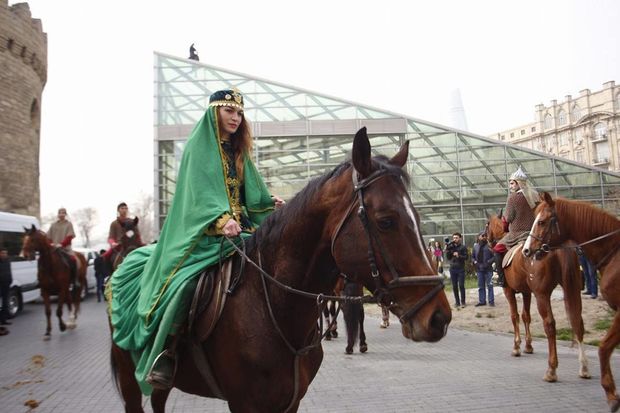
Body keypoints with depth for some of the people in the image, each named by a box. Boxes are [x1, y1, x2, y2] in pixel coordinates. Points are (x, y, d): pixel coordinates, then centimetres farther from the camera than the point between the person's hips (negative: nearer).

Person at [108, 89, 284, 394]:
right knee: (184, 281, -31)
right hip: (203, 232, -6)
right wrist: (221, 219, -28)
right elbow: (200, 191, -13)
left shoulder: (239, 153, 20)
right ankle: (166, 352, -18)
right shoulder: (199, 146, 1)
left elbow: (251, 196, 19)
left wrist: (272, 203, -2)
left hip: (240, 229, 7)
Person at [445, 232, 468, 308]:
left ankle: (462, 302, 5)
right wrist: (447, 250, -7)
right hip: (452, 269, 3)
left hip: (461, 269, -3)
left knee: (461, 286, -3)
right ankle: (457, 302, 14)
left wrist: (459, 256, -19)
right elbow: (448, 257, 6)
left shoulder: (463, 247, 1)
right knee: (454, 286, 6)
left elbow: (466, 257, -5)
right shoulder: (450, 247, 9)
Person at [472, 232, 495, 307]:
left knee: (489, 285, 1)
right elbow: (472, 257, 14)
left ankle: (491, 301, 8)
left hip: (488, 269, -4)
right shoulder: (475, 246, 8)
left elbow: (494, 256, -7)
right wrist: (474, 262, -4)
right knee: (481, 286, 11)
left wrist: (489, 262, -18)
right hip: (479, 269, 4)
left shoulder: (489, 245, -4)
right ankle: (482, 301, 19)